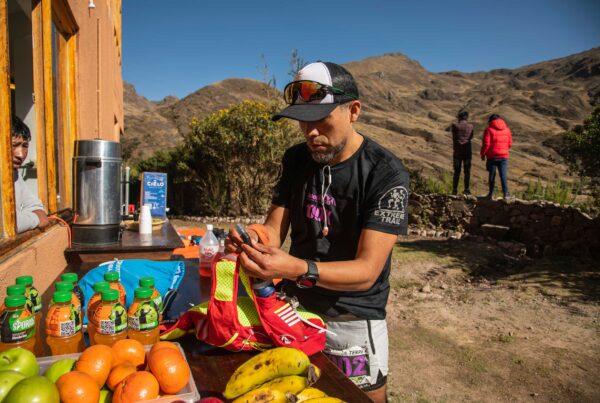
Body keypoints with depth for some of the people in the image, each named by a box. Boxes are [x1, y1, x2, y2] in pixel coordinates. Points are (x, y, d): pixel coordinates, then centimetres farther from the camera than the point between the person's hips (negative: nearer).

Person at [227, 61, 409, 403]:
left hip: (353, 323, -4)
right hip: (294, 309, 5)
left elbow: (367, 271, -25)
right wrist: (253, 240, -24)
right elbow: (276, 227, -1)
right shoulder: (296, 159, -3)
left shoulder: (387, 174, -21)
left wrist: (297, 269, -41)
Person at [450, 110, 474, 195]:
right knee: (467, 171, 5)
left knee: (457, 171, 6)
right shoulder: (470, 126, 2)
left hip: (457, 151, 0)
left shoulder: (455, 125, -3)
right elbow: (471, 137, 14)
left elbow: (454, 137, 1)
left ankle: (455, 189, 3)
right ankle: (467, 189, 2)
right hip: (467, 151, 0)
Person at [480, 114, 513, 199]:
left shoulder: (489, 130, -6)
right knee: (503, 175, 2)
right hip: (504, 156, 2)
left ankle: (491, 193, 11)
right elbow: (510, 144, 11)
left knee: (492, 175, 7)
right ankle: (506, 193, -4)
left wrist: (483, 154, 2)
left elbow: (486, 144, -10)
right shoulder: (507, 129, 8)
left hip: (492, 156, -2)